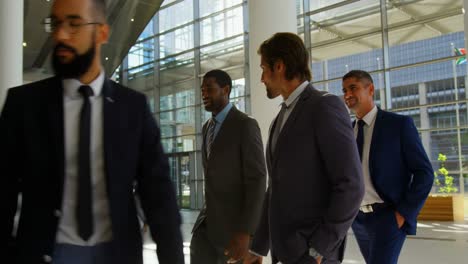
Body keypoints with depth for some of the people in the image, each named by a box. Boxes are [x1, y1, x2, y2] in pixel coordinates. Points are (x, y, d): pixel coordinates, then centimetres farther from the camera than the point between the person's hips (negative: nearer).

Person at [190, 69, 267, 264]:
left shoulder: (246, 125, -12)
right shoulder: (208, 127, 14)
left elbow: (257, 180, -18)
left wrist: (245, 232, -25)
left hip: (235, 224, -7)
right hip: (207, 221, 7)